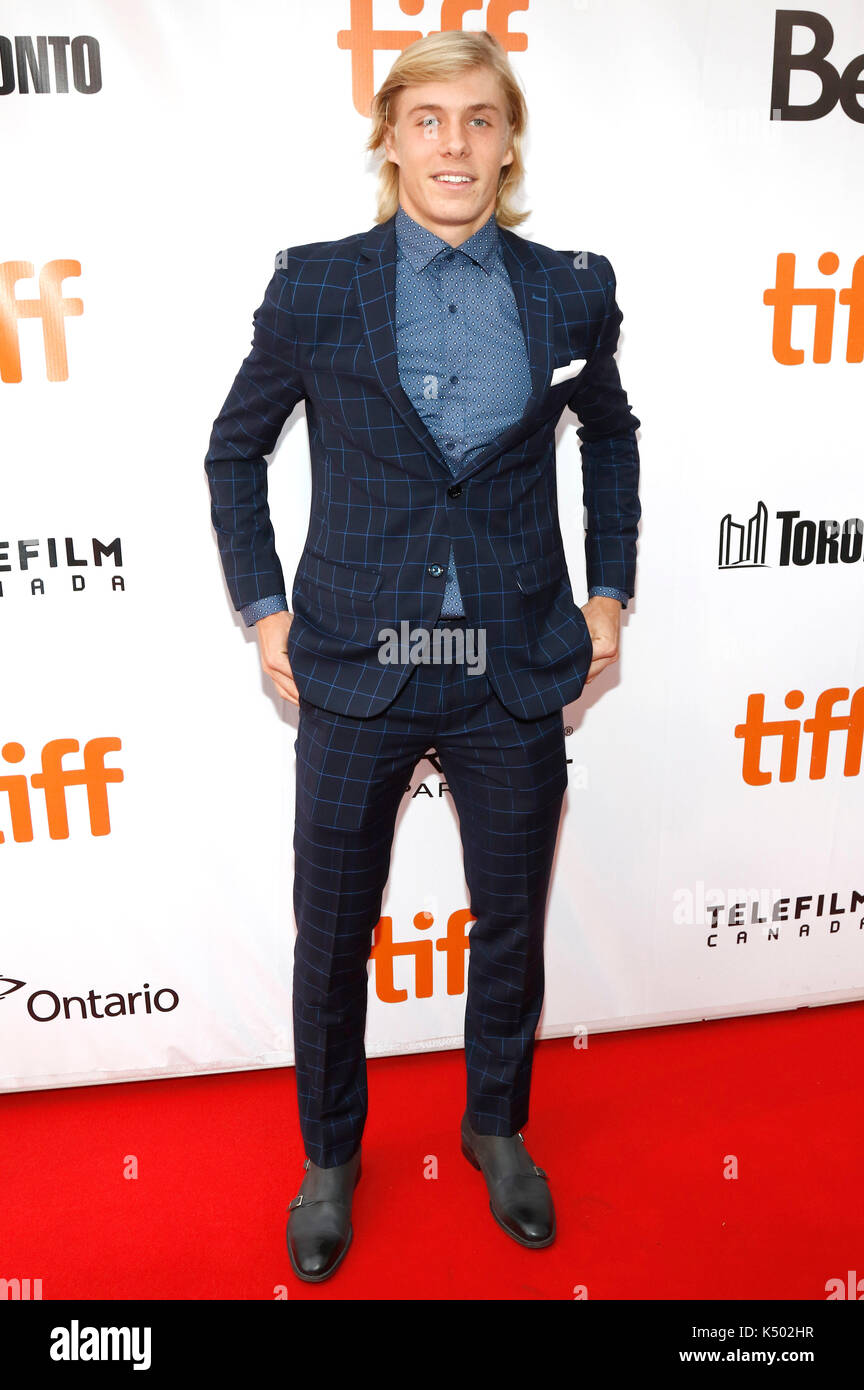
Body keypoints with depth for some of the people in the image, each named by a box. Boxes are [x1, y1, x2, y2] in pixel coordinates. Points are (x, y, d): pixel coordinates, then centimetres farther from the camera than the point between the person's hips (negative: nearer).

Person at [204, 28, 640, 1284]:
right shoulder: (316, 286, -2)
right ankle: (330, 1157, 38)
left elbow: (610, 435, 18)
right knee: (331, 938, 11)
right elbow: (236, 448, 8)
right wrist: (263, 607, 1)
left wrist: (609, 590, 12)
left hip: (517, 675, 2)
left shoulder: (569, 293, 2)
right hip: (357, 671, -1)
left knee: (512, 927, 16)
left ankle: (498, 1127, 45)